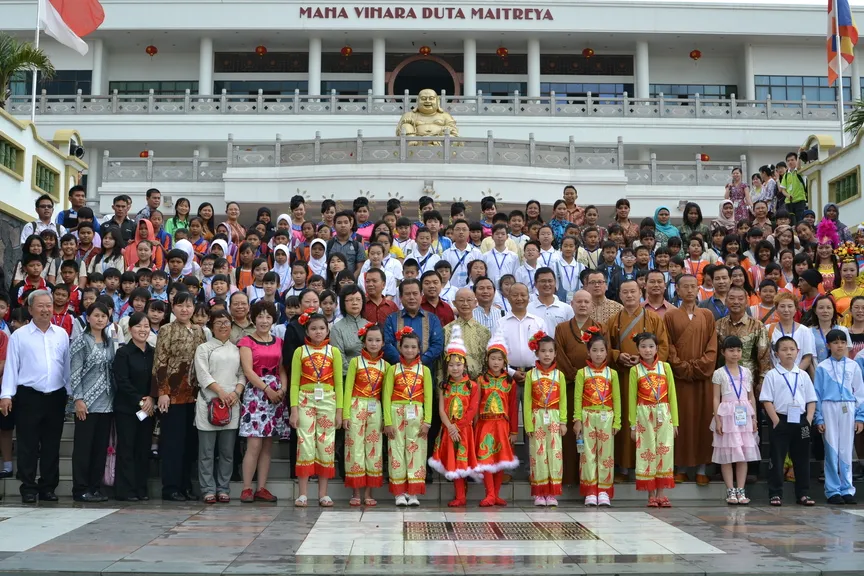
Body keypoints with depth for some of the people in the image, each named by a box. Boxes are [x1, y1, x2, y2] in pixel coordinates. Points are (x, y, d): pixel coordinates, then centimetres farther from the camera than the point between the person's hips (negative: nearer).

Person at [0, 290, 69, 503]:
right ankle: (28, 489, 9)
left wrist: (71, 392, 8)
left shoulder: (61, 334, 8)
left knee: (52, 446, 9)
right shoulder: (19, 335, -1)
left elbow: (67, 365, 10)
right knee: (28, 446, 1)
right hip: (29, 397, -3)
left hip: (56, 397, 3)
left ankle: (48, 487, 18)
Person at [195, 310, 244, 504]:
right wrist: (221, 392, -14)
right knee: (207, 451, -2)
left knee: (227, 451, 4)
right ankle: (208, 490, 4)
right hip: (208, 403, -3)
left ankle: (223, 489, 11)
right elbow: (203, 374, -5)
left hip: (232, 404, 3)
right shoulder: (204, 348, 6)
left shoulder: (237, 350, 17)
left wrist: (236, 393, -7)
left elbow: (242, 375, 12)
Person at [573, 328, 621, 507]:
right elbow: (577, 397, 1)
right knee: (588, 454, 0)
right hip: (587, 417, -1)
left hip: (606, 418, 1)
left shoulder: (612, 374, 7)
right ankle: (590, 492, 5)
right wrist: (577, 420, -6)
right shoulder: (582, 373, 3)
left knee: (606, 454, 2)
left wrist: (617, 421, 3)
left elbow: (616, 399, 7)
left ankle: (604, 491, 8)